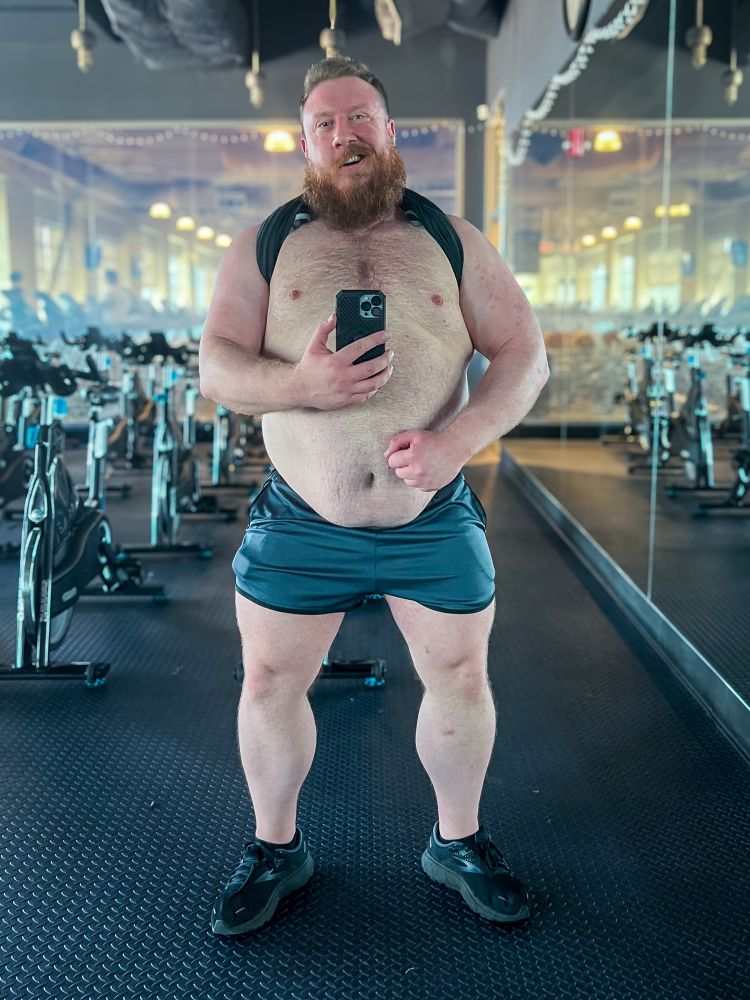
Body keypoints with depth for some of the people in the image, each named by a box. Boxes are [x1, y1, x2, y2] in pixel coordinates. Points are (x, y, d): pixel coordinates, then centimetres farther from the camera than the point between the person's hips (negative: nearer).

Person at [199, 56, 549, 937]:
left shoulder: (452, 240, 4)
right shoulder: (264, 244, 4)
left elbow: (524, 353, -1)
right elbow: (215, 369, -4)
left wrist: (458, 438, -19)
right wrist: (300, 385, -25)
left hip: (436, 524, 1)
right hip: (300, 527, 0)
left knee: (461, 678, 11)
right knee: (269, 685, 9)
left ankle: (458, 842, 36)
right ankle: (275, 847, 34)